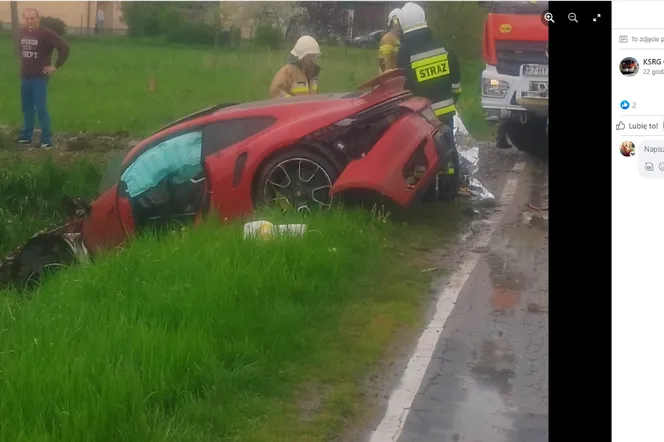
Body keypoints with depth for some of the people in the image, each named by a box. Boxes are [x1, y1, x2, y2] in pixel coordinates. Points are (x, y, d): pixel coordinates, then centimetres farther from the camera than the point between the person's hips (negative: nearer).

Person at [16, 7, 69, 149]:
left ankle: (47, 139, -2)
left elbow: (65, 48, -18)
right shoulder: (23, 32, 5)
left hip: (39, 78, -6)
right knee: (27, 108, 13)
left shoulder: (46, 34, -15)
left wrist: (56, 66, -14)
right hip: (25, 77, 6)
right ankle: (26, 136, 24)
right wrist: (23, 61, 16)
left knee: (40, 108, -8)